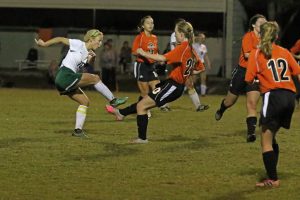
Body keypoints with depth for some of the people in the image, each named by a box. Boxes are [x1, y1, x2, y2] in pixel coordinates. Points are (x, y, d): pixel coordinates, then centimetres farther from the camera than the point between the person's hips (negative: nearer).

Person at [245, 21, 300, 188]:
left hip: (273, 95, -5)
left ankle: (273, 180, -1)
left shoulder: (256, 54, 2)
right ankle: (272, 176, 22)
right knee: (271, 137, 20)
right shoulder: (284, 52, 15)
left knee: (266, 141, 3)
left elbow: (249, 80, -3)